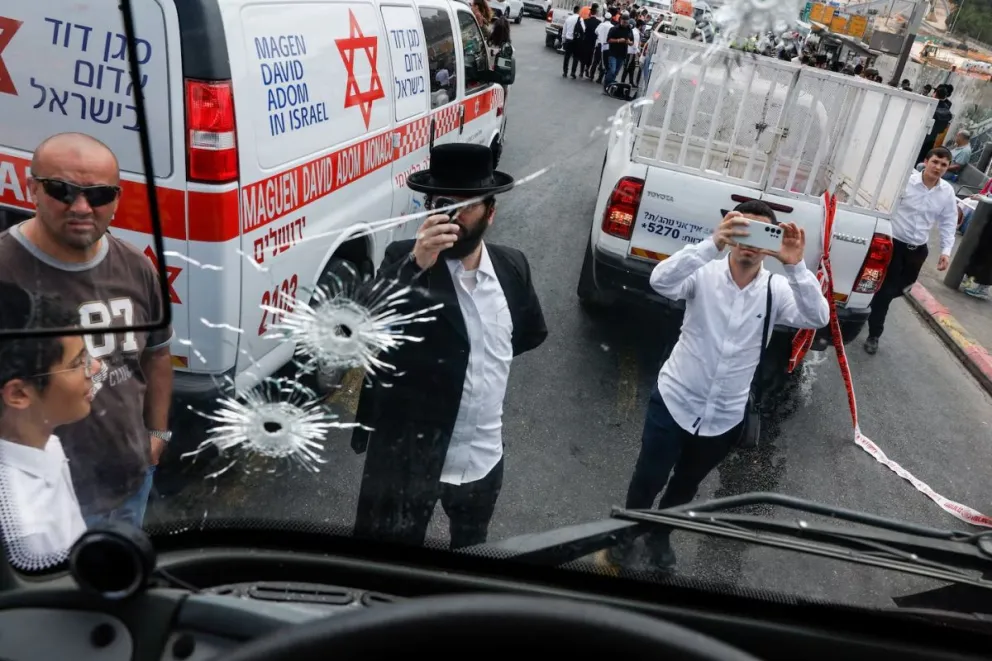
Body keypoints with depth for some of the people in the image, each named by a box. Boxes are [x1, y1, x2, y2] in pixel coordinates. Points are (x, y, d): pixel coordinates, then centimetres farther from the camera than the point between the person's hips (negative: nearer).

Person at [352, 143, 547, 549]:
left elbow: (532, 333, 14)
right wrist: (416, 266, -42)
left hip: (483, 459, 4)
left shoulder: (512, 266, -3)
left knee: (472, 559, 29)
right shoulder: (405, 259, -15)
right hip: (406, 457, -4)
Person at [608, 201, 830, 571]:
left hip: (725, 418, 3)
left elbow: (817, 318, -23)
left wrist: (796, 266, -37)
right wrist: (713, 244, -47)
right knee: (648, 479, 12)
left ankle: (659, 535, 51)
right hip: (675, 402, -3)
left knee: (686, 485, 24)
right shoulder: (705, 273, -15)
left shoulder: (777, 290, -8)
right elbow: (660, 281, -35)